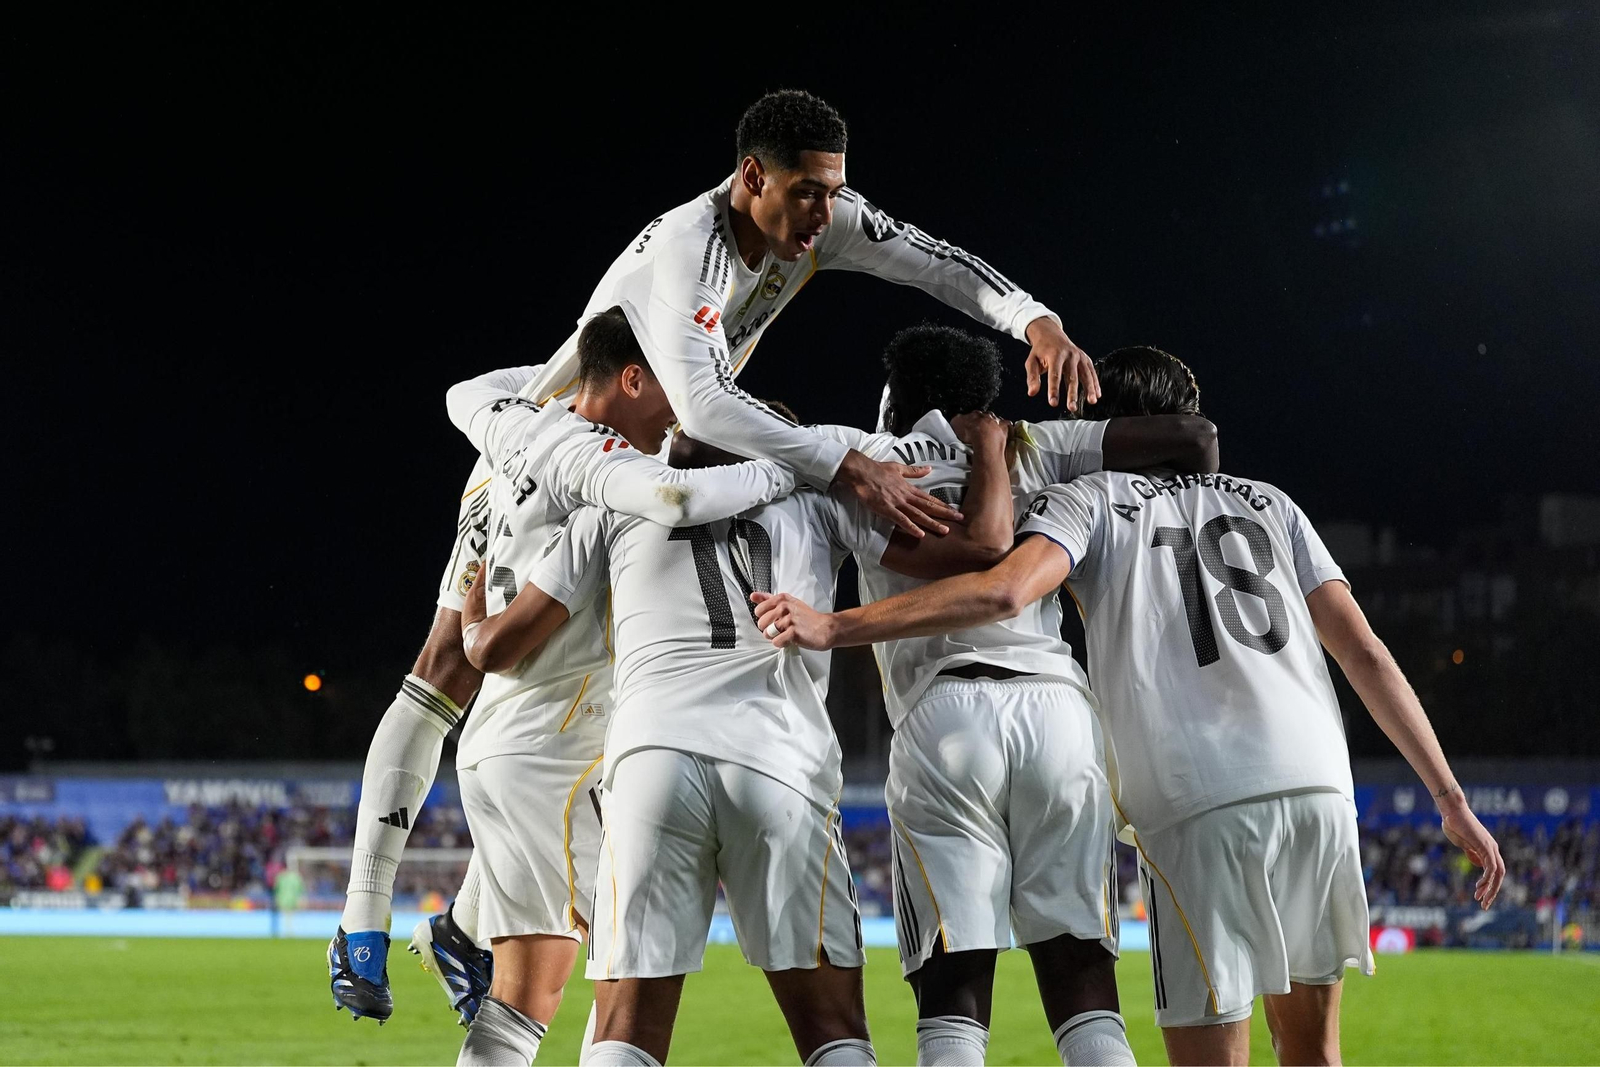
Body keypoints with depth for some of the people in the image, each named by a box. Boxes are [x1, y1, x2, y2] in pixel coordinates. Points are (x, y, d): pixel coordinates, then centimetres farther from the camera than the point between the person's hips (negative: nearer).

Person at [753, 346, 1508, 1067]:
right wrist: (1451, 799, 18)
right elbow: (1364, 654, 17)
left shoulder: (1088, 498, 12)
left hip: (1198, 810, -4)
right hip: (1319, 788, 4)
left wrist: (835, 628, -9)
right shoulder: (1266, 502, 25)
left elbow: (1006, 590, -9)